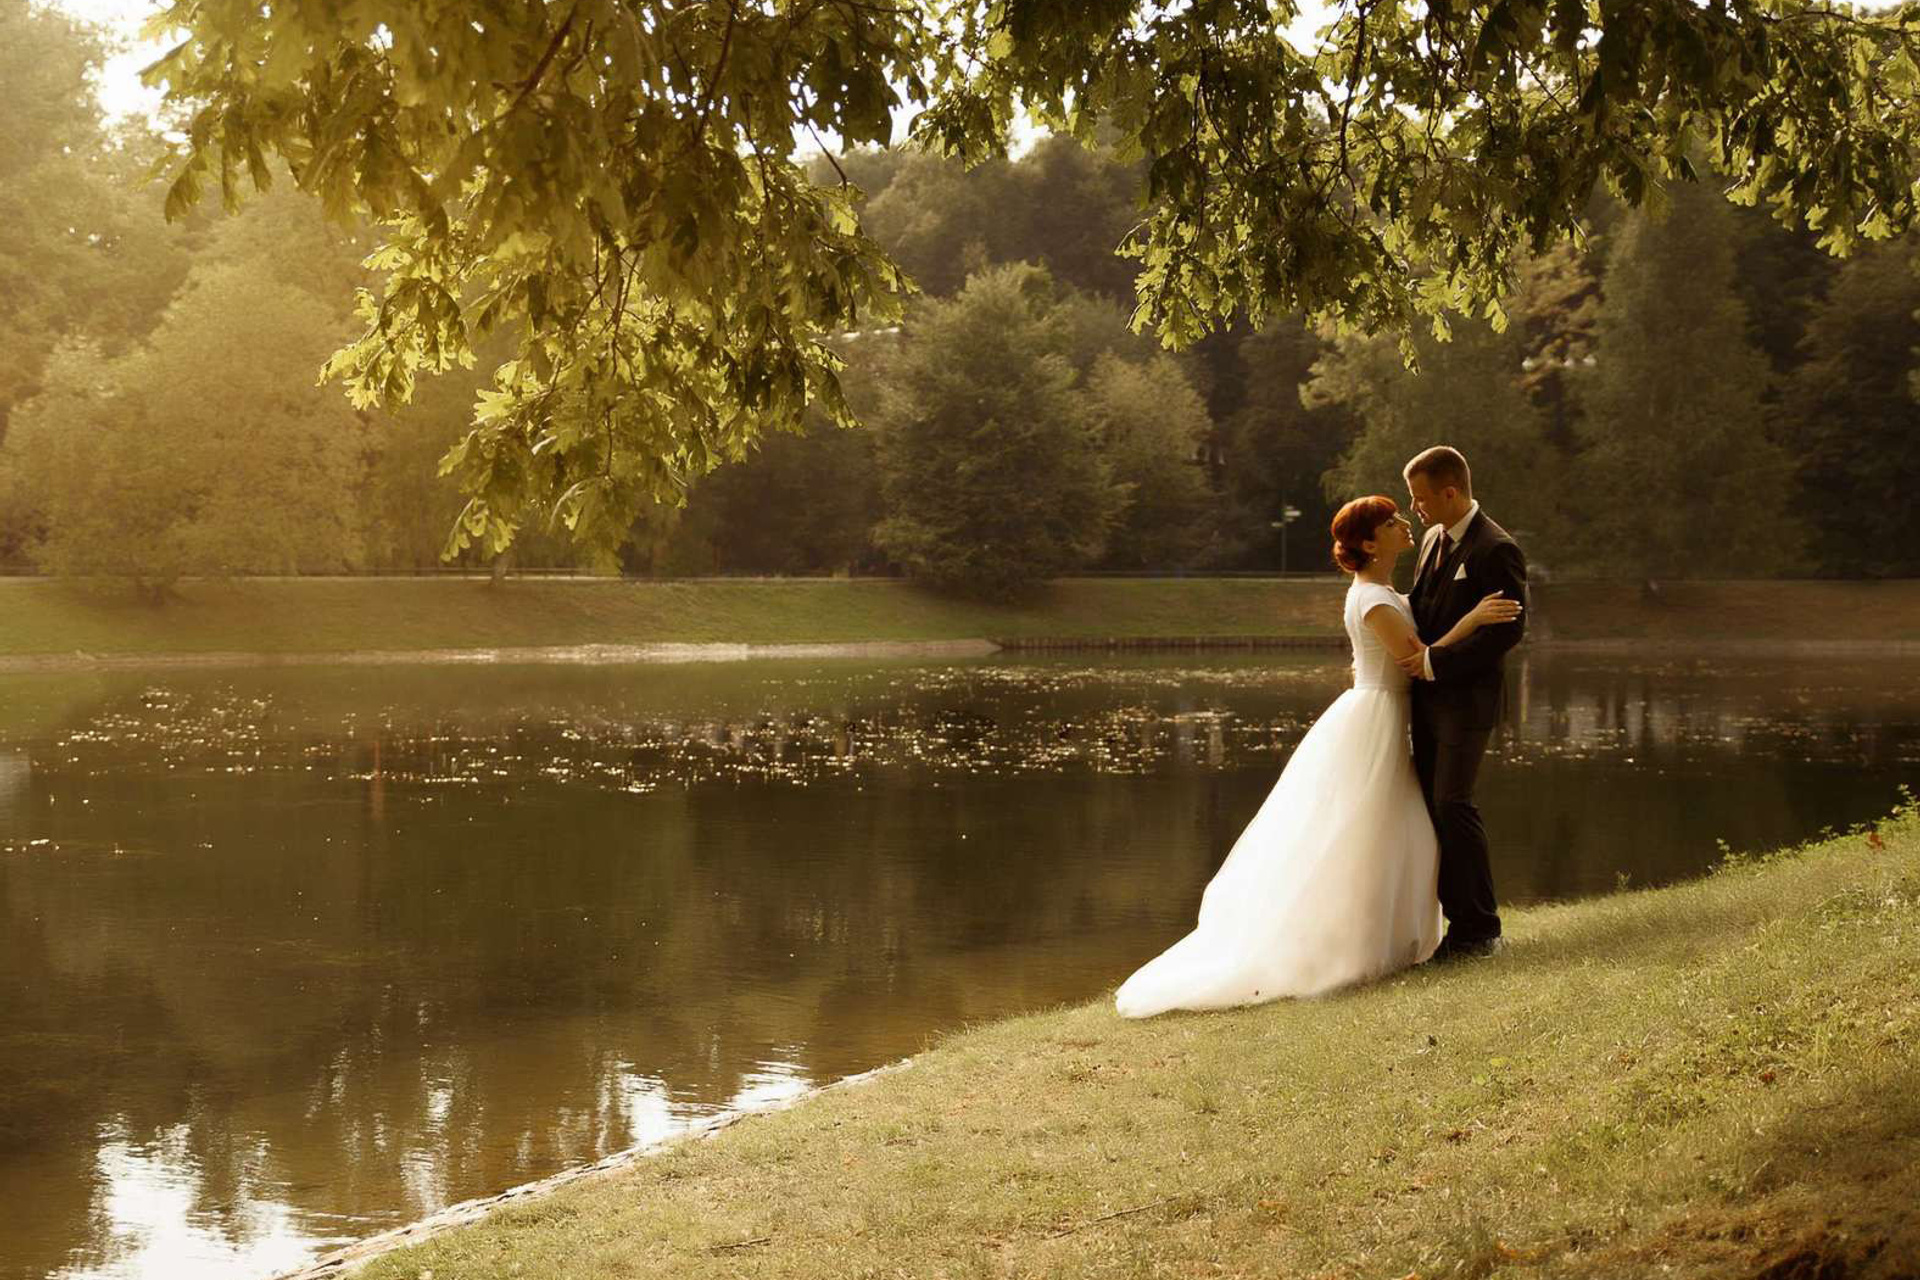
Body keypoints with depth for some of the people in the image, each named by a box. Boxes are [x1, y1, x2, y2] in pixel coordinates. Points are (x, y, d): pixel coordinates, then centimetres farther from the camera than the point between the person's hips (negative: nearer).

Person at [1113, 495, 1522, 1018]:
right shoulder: (1372, 599, -18)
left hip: (1381, 723, 10)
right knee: (1356, 848, -5)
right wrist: (1473, 619, -25)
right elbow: (1419, 659, -22)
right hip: (1371, 725, -10)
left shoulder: (1383, 592, 13)